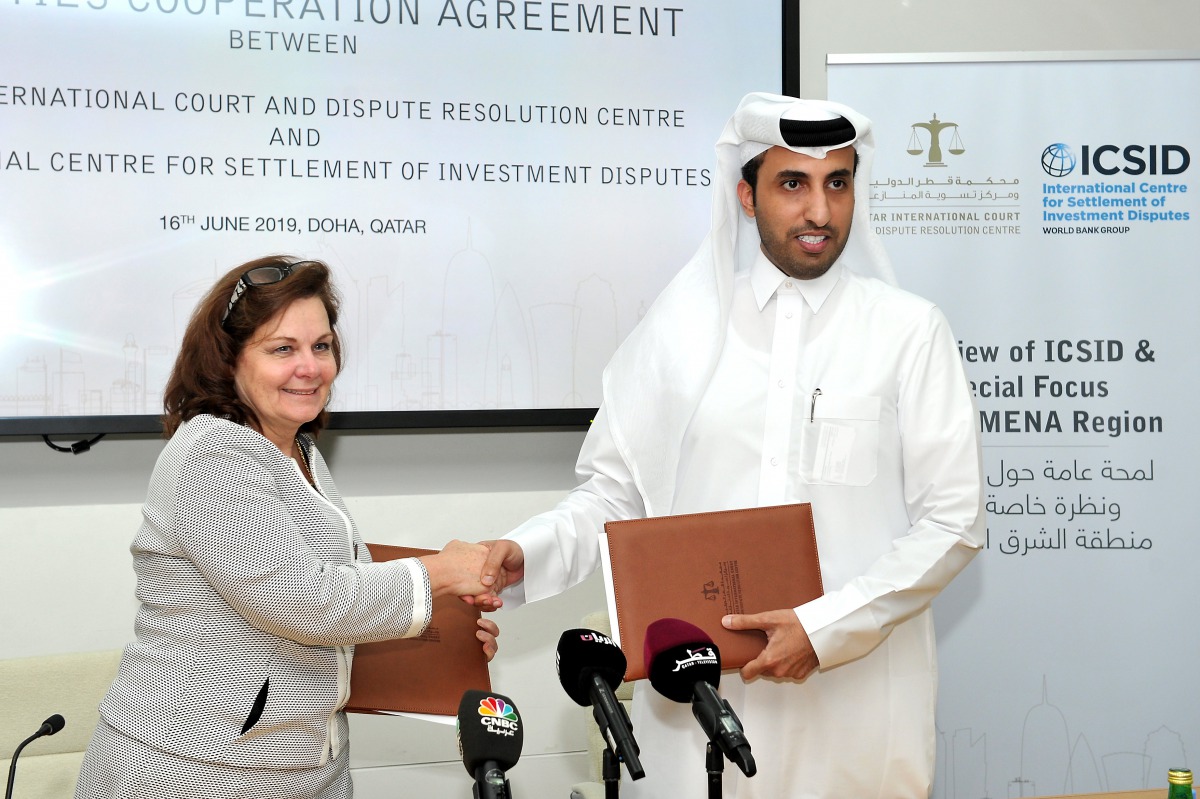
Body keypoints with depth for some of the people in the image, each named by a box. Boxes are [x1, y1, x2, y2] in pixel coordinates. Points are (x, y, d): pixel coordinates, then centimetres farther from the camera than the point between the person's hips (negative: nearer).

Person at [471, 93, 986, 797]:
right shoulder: (677, 329, 5)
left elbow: (953, 522, -4)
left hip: (856, 699, -1)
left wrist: (826, 626, -13)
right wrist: (529, 552, -11)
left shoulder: (910, 331, -1)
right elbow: (616, 493, 7)